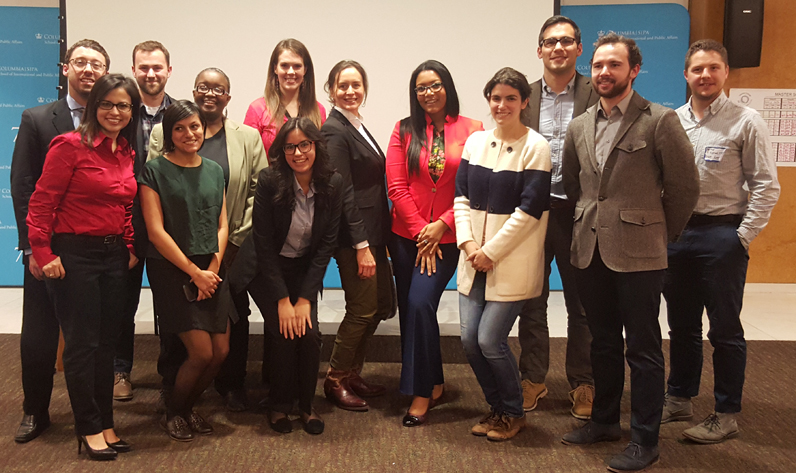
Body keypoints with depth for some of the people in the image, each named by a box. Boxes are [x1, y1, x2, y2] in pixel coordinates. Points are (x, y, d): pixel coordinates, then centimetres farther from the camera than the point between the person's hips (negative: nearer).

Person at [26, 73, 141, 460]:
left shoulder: (126, 153, 11)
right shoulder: (70, 145, -10)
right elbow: (41, 204, -11)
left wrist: (131, 249, 10)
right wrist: (43, 253, -14)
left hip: (113, 255, 7)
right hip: (74, 254, -6)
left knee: (107, 341, 11)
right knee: (82, 343, 1)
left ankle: (105, 424, 23)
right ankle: (89, 429, 14)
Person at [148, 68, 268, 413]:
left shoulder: (248, 138, 7)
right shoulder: (164, 133, 6)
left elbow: (259, 191, 2)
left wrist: (239, 240, -5)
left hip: (230, 247, 1)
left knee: (233, 318, 6)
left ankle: (232, 386, 22)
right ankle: (176, 388, 23)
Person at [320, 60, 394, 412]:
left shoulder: (358, 127, 15)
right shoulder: (335, 131, -13)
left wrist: (377, 239, 12)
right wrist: (361, 245, -21)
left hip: (372, 233, 9)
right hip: (354, 237, -9)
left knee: (381, 305, 13)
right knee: (362, 310, -1)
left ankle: (352, 373, 28)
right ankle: (335, 381, 16)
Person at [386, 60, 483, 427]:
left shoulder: (471, 130, -1)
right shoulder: (404, 130, 4)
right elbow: (396, 186, -1)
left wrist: (441, 225, -10)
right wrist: (420, 232, -7)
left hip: (446, 238, -3)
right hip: (407, 236, 3)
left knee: (420, 303, -15)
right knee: (410, 310, 6)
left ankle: (421, 393, -2)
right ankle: (433, 383, 24)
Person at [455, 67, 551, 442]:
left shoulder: (535, 147, -7)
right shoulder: (475, 141, 9)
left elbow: (530, 210, -12)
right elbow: (461, 196, 8)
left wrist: (492, 252, -13)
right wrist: (468, 243, -5)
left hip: (512, 261, -5)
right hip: (474, 257, 5)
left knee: (490, 340, -6)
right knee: (470, 338, 4)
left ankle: (513, 413, 19)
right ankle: (496, 407, 27)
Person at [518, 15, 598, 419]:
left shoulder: (596, 96, -1)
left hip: (578, 214, -2)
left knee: (582, 305, 9)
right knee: (531, 302, 11)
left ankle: (582, 383, 24)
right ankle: (533, 378, 26)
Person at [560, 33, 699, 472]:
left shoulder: (660, 121, -7)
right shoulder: (579, 127, 9)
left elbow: (684, 187, -3)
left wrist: (660, 234, 4)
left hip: (638, 254, -5)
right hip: (590, 252, 5)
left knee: (642, 349, 3)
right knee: (603, 343, 17)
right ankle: (604, 420, 31)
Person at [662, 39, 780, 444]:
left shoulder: (746, 122, -4)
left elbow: (766, 186, -6)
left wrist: (742, 237, -10)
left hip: (722, 233, -4)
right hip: (676, 232, 4)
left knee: (724, 328, 3)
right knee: (682, 325, 15)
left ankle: (726, 414, 15)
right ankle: (679, 399, 29)